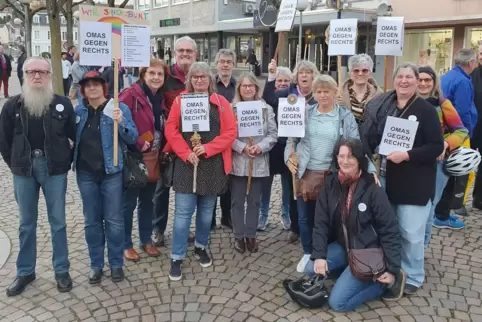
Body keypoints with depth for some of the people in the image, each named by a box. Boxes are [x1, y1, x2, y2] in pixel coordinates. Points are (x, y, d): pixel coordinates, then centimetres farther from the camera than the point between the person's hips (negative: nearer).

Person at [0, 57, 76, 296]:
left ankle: (62, 271, 20)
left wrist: (67, 162, 0)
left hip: (54, 169, -1)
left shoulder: (62, 104, -3)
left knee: (57, 221, 7)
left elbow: (76, 136, 3)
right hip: (24, 170, 2)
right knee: (27, 223, 12)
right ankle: (25, 272, 26)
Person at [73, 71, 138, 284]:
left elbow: (133, 139, -8)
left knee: (114, 220, 4)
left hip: (111, 172, -3)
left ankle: (116, 264, 19)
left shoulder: (119, 108, -5)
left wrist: (121, 123, -25)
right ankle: (96, 264, 24)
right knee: (91, 221, 11)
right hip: (86, 173, 3)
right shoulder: (78, 111, 5)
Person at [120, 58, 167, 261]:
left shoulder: (161, 98, 9)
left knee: (147, 201, 17)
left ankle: (146, 240, 32)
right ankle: (126, 244, 20)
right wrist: (138, 143, -24)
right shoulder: (131, 94, -13)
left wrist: (162, 150, 6)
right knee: (128, 202, 5)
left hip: (153, 159, 7)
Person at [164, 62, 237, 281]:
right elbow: (171, 129, -2)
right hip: (186, 163, -1)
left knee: (207, 210, 13)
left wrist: (207, 148, -14)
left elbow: (230, 132, -4)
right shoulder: (180, 100, 3)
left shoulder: (221, 102, 2)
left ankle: (201, 247, 33)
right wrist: (186, 153, -14)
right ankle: (176, 258, 8)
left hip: (212, 164, 1)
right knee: (183, 211, -2)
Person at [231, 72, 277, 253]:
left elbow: (273, 134, 1)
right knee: (237, 201, 6)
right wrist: (242, 147, -18)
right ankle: (239, 236, 20)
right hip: (238, 161, -2)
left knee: (254, 201, 11)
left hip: (259, 162, 2)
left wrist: (260, 147, -14)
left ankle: (251, 235, 24)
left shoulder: (267, 109, 5)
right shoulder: (232, 108, -2)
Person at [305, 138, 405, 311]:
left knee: (337, 302, -13)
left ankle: (386, 281, 4)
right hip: (342, 246, 6)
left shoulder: (372, 189, -18)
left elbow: (389, 230, -14)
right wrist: (319, 255, -15)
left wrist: (393, 269, -15)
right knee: (311, 269, -15)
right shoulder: (330, 184, -5)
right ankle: (350, 273, 6)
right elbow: (321, 223, -4)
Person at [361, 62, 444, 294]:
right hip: (385, 178, 5)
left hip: (414, 184, -5)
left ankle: (412, 277, 21)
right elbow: (370, 137, 12)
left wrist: (407, 155, -22)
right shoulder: (383, 106, 6)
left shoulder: (426, 110, -8)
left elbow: (436, 147, -13)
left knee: (411, 233, 1)